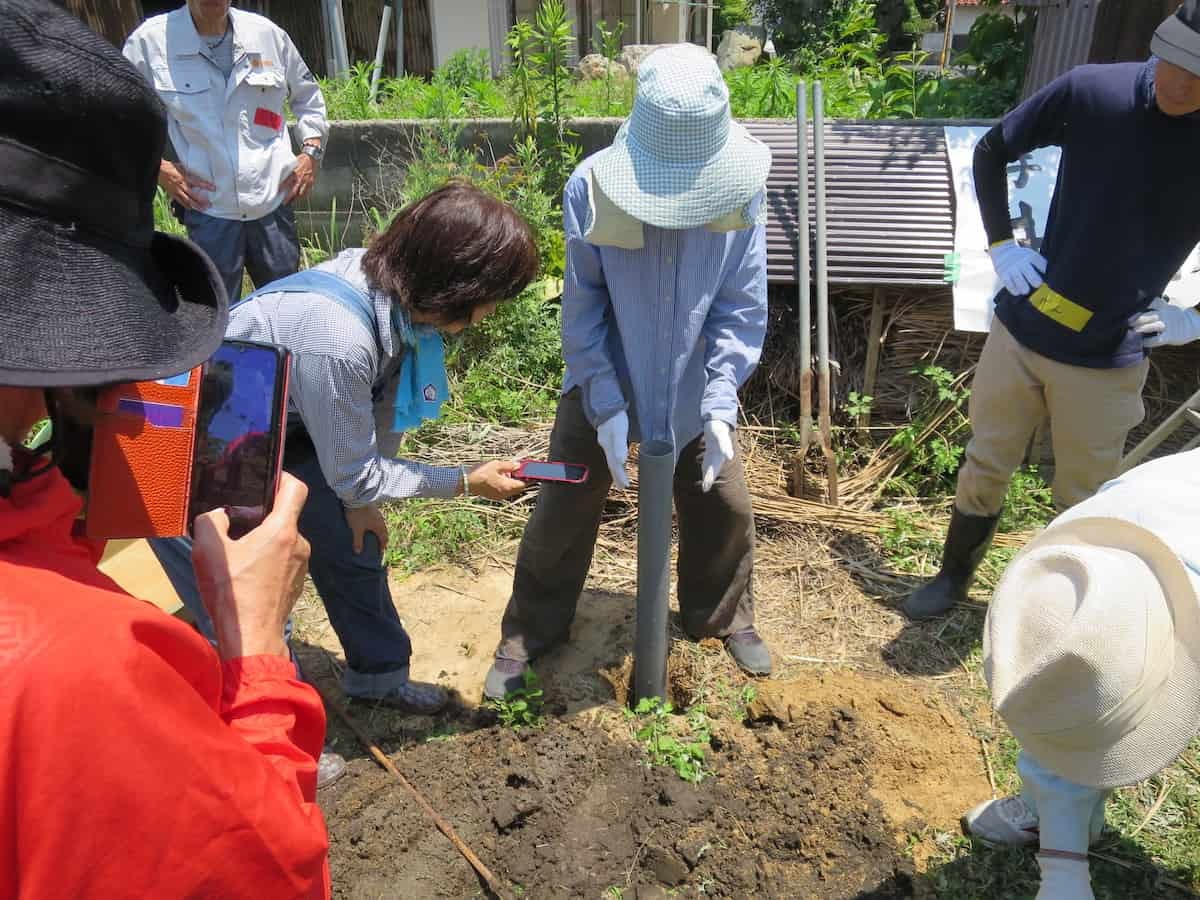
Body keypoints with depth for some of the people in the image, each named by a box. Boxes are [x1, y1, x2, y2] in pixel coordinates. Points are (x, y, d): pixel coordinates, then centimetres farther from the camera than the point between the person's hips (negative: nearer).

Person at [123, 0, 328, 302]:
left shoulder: (267, 33, 4)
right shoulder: (151, 40, -3)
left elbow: (307, 95, 20)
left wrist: (311, 151, 7)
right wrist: (156, 167, -4)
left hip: (273, 201, 2)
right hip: (208, 209, -2)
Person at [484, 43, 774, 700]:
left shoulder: (740, 188, -17)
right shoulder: (590, 187, -23)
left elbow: (742, 307, -12)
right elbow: (581, 308, -16)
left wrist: (720, 404, -21)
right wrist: (606, 406, -21)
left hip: (694, 389, 2)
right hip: (602, 384, -1)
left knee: (725, 506, 11)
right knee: (563, 511, 6)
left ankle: (723, 616, 39)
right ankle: (530, 632, 29)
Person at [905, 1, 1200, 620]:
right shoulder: (1092, 91, -12)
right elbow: (992, 152, 5)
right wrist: (1001, 244, -2)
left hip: (1108, 359, 0)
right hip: (1021, 330, 1)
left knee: (1084, 503, 12)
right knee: (984, 468, 14)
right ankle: (954, 578, 37)